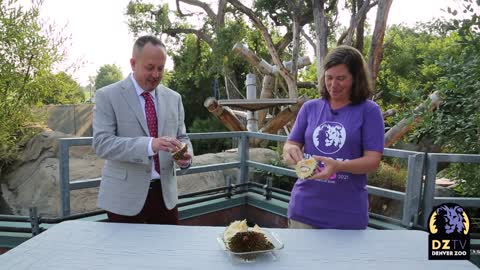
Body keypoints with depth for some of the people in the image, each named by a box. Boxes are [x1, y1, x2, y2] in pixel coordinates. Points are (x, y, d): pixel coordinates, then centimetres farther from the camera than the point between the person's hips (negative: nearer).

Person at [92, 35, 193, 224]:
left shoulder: (173, 98, 8)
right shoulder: (108, 96, -6)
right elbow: (102, 143, -16)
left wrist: (185, 156, -12)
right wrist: (150, 145, -30)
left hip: (165, 194, 4)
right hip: (125, 197, -4)